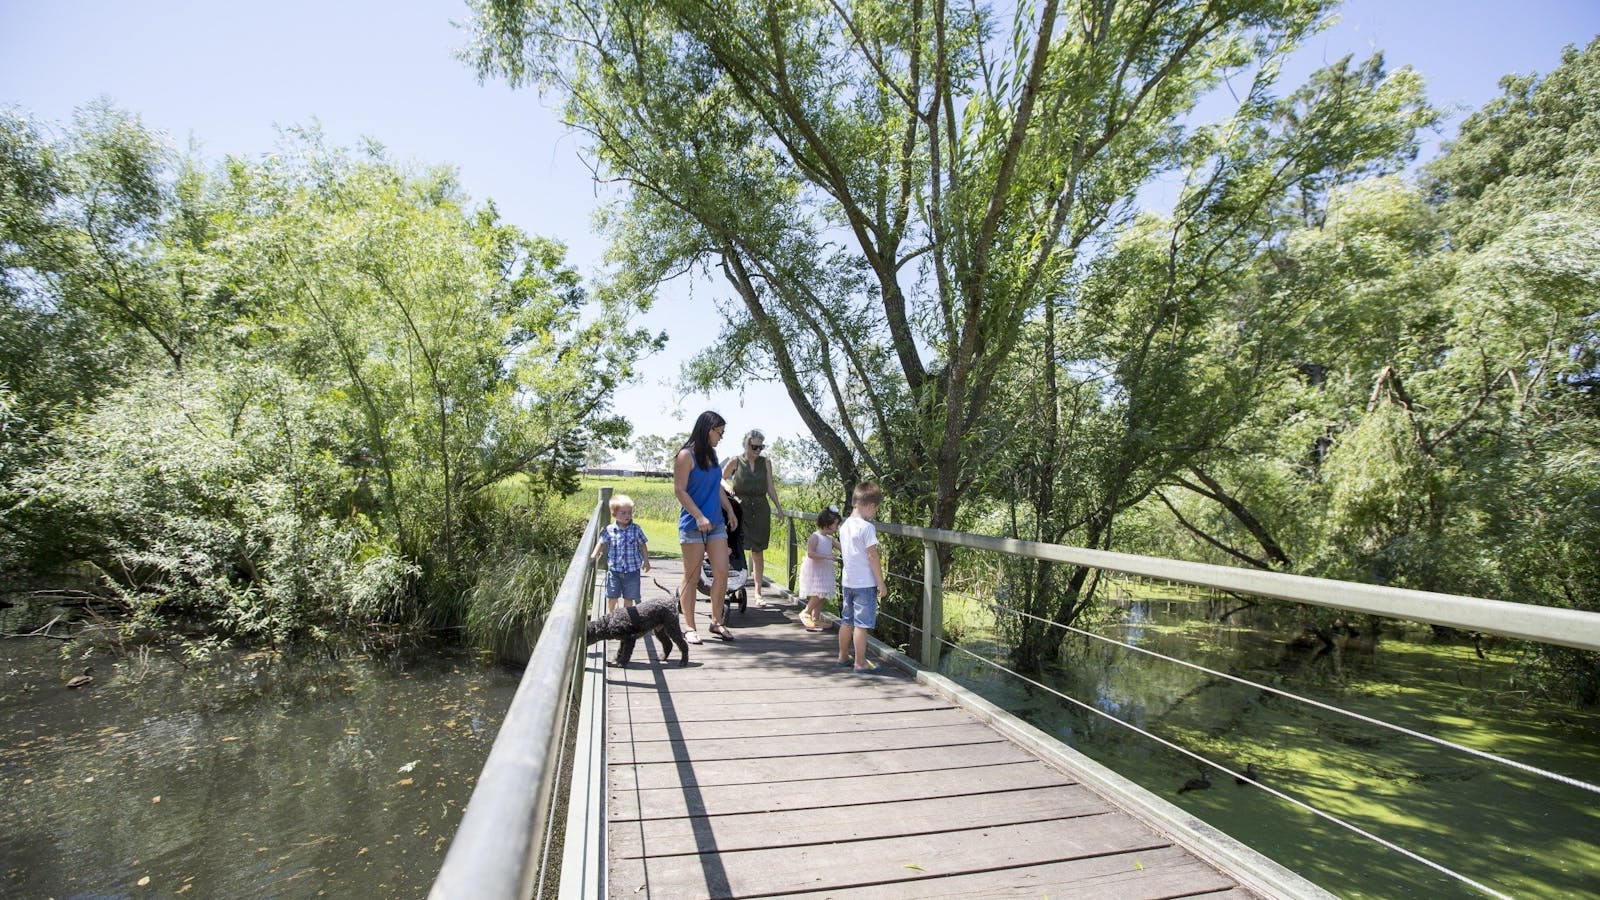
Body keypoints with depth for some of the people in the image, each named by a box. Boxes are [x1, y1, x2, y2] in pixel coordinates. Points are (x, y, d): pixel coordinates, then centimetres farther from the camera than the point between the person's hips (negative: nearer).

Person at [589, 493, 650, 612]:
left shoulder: (636, 529, -5)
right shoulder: (610, 530, -5)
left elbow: (642, 545, 4)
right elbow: (602, 543, 7)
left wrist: (646, 561, 5)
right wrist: (594, 554, -7)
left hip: (632, 570, 0)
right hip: (614, 569, 0)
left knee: (629, 597, 8)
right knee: (612, 596, 5)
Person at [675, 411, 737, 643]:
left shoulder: (712, 454, 12)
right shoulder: (686, 455, -8)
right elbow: (679, 490, -13)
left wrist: (729, 510, 16)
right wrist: (699, 516, -19)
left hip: (716, 523, 6)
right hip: (693, 525, -6)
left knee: (722, 573, 2)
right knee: (692, 577, 3)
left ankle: (717, 621, 16)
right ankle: (689, 627, 13)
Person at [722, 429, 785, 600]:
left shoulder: (766, 462, 9)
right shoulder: (735, 461, 2)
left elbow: (770, 487, 11)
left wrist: (779, 507, 7)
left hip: (761, 509, 2)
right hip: (740, 507, -2)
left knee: (757, 551, 5)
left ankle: (758, 593, 8)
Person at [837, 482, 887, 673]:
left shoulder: (844, 526, 7)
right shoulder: (867, 527, -16)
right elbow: (872, 556, -15)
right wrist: (881, 583, -10)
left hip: (847, 581, 8)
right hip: (865, 583, -8)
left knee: (847, 621, 17)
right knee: (861, 624, 0)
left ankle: (843, 656, 28)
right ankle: (860, 663, 6)